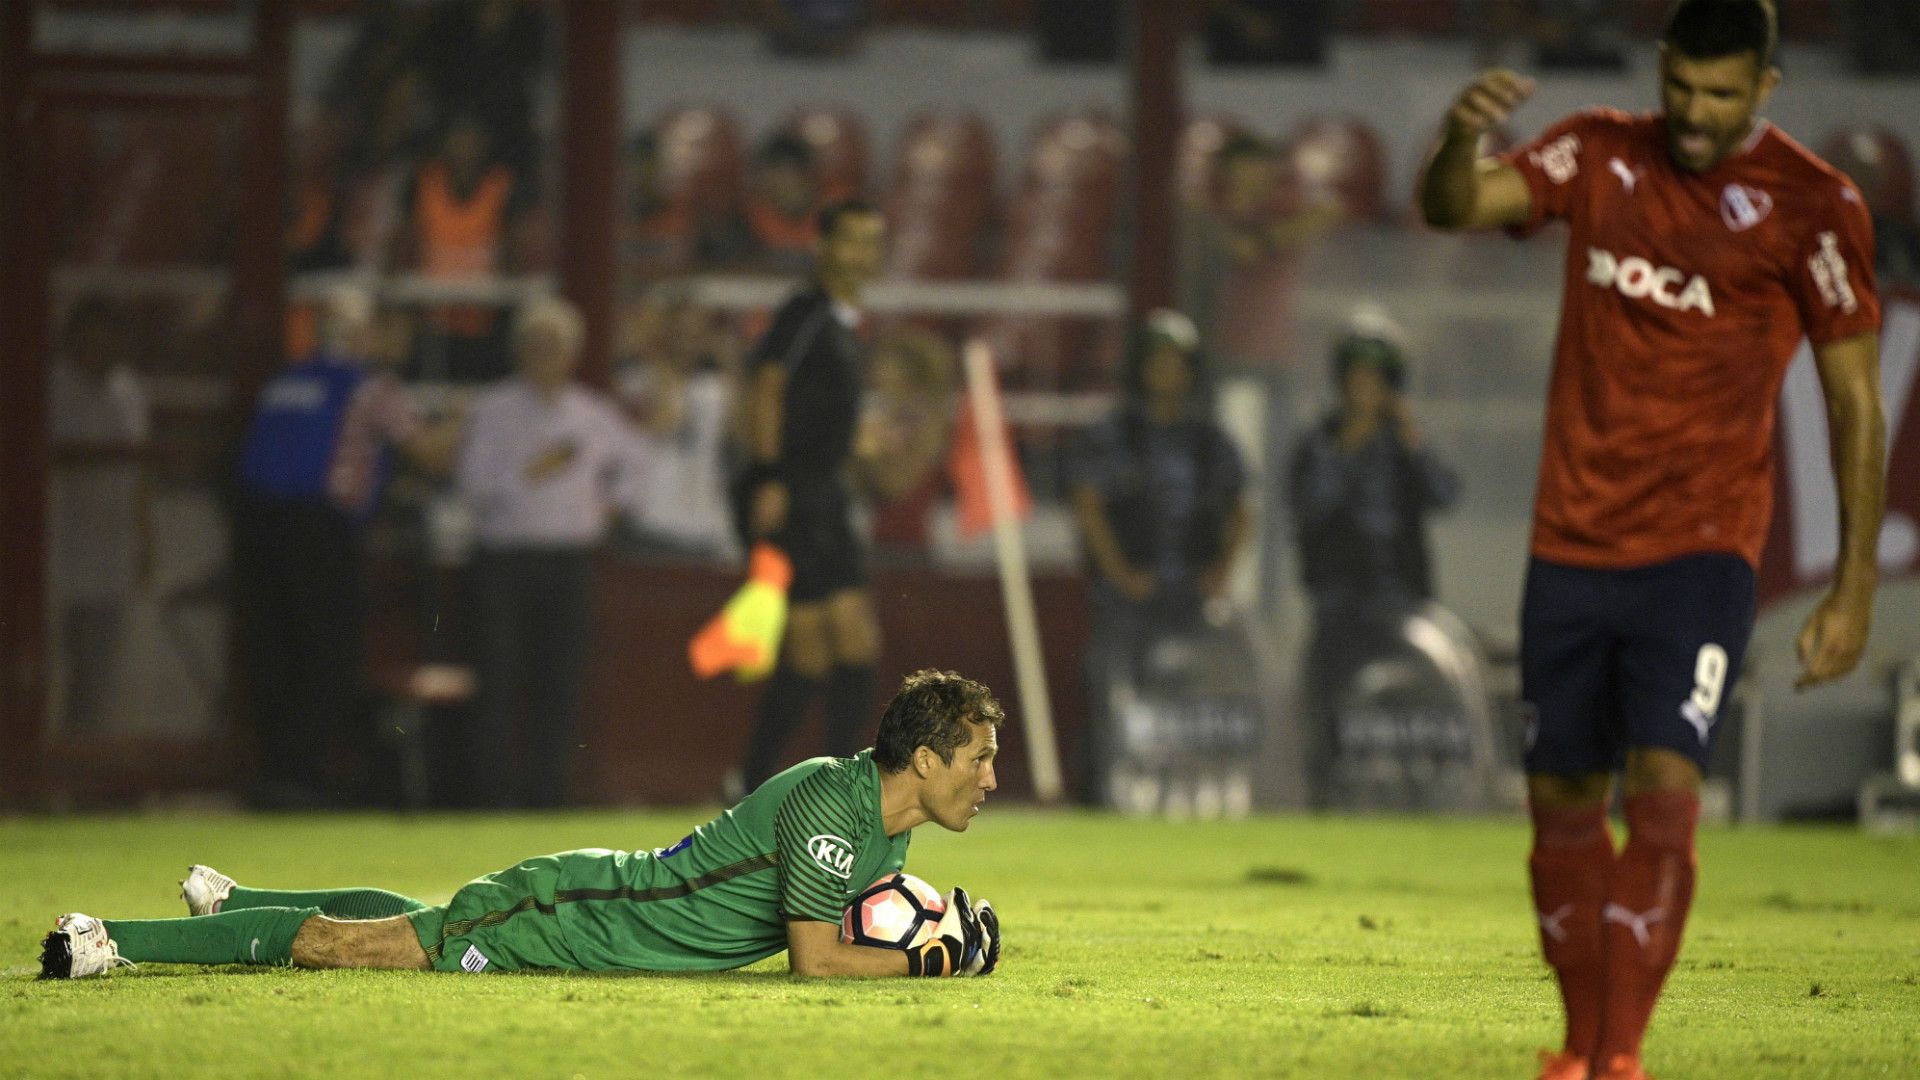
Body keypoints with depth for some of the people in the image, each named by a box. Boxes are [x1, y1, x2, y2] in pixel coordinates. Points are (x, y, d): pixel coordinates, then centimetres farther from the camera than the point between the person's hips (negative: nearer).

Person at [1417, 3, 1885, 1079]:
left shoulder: (1813, 204, -4)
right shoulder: (1600, 157, 7)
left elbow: (1856, 398, -2)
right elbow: (1454, 207, -4)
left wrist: (1855, 587, -6)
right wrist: (1459, 138, -29)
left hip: (1704, 546, -4)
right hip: (1573, 540, 4)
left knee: (1664, 783, -19)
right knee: (1563, 798, 7)